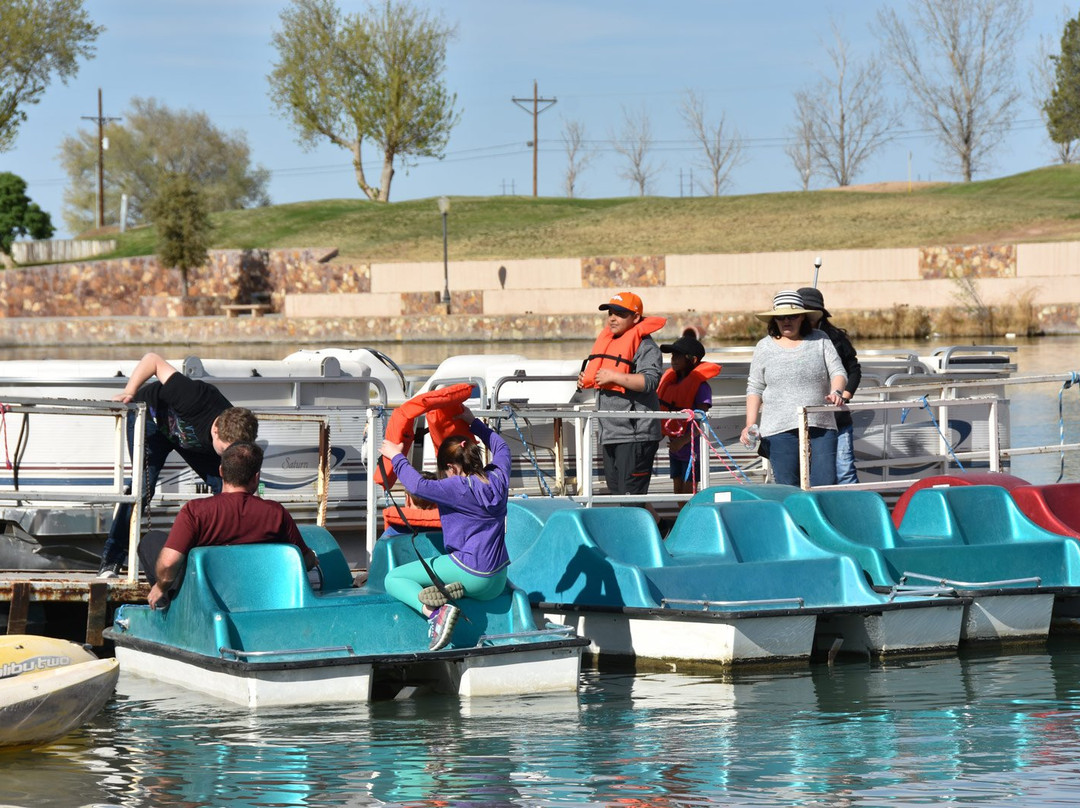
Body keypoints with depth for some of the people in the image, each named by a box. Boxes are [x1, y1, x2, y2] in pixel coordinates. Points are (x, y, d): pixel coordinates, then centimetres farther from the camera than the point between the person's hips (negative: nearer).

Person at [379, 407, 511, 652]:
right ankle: (456, 590, 8)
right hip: (497, 582, 7)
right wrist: (473, 422, 35)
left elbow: (418, 485, -22)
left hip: (470, 573, -7)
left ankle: (435, 611, -27)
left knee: (393, 579, 0)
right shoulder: (497, 478, 6)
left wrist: (396, 457, -8)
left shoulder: (459, 487, -15)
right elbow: (501, 446, 27)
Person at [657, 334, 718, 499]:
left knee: (689, 491, -8)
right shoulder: (670, 380, 8)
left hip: (691, 448, -8)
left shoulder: (700, 385, -14)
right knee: (678, 491, 11)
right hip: (675, 447, 8)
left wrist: (683, 441, -28)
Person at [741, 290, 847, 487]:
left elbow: (838, 372, 6)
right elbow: (754, 389, 11)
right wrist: (750, 425, 1)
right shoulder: (764, 347, 9)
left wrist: (836, 392, -17)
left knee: (826, 483, -7)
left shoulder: (820, 340, 9)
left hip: (821, 426, 0)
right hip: (780, 429, 0)